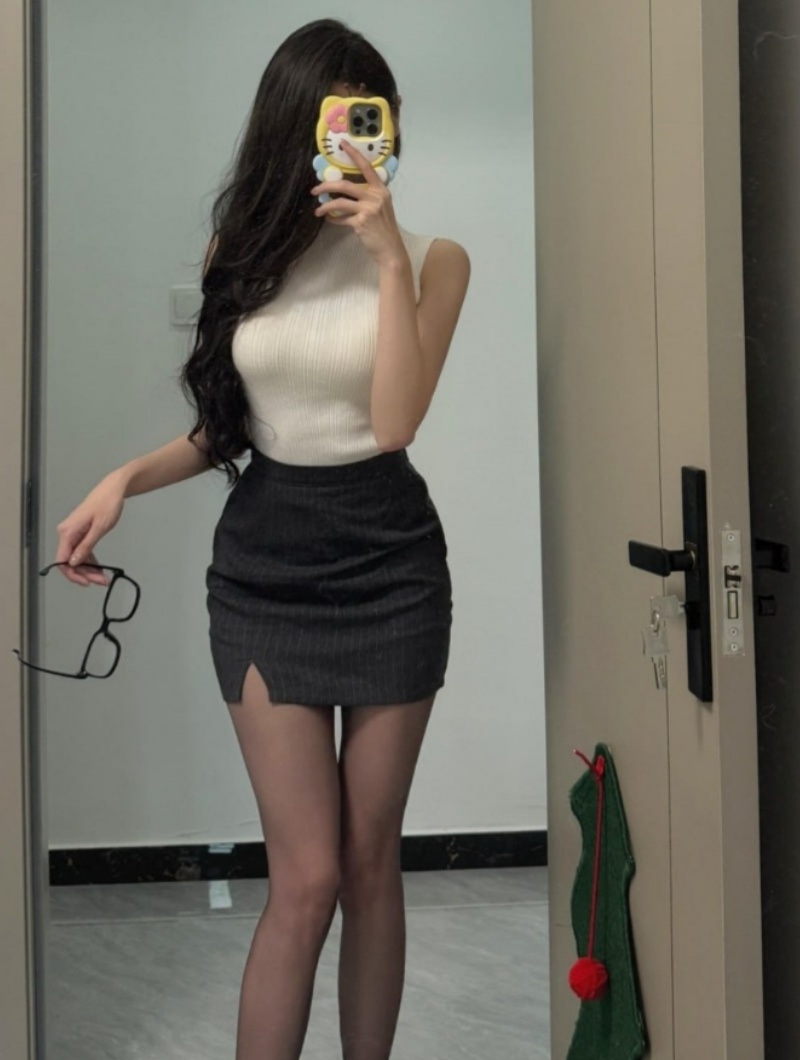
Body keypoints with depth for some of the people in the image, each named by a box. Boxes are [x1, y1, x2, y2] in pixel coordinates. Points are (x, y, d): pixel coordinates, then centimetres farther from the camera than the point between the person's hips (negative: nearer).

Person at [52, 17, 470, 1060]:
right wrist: (125, 480, -3)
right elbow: (228, 426, 13)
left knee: (370, 861, 7)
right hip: (264, 570, 1)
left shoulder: (429, 257, -2)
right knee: (308, 875, -5)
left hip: (388, 563, -1)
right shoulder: (245, 251, 5)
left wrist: (388, 254, -18)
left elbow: (394, 420, -15)